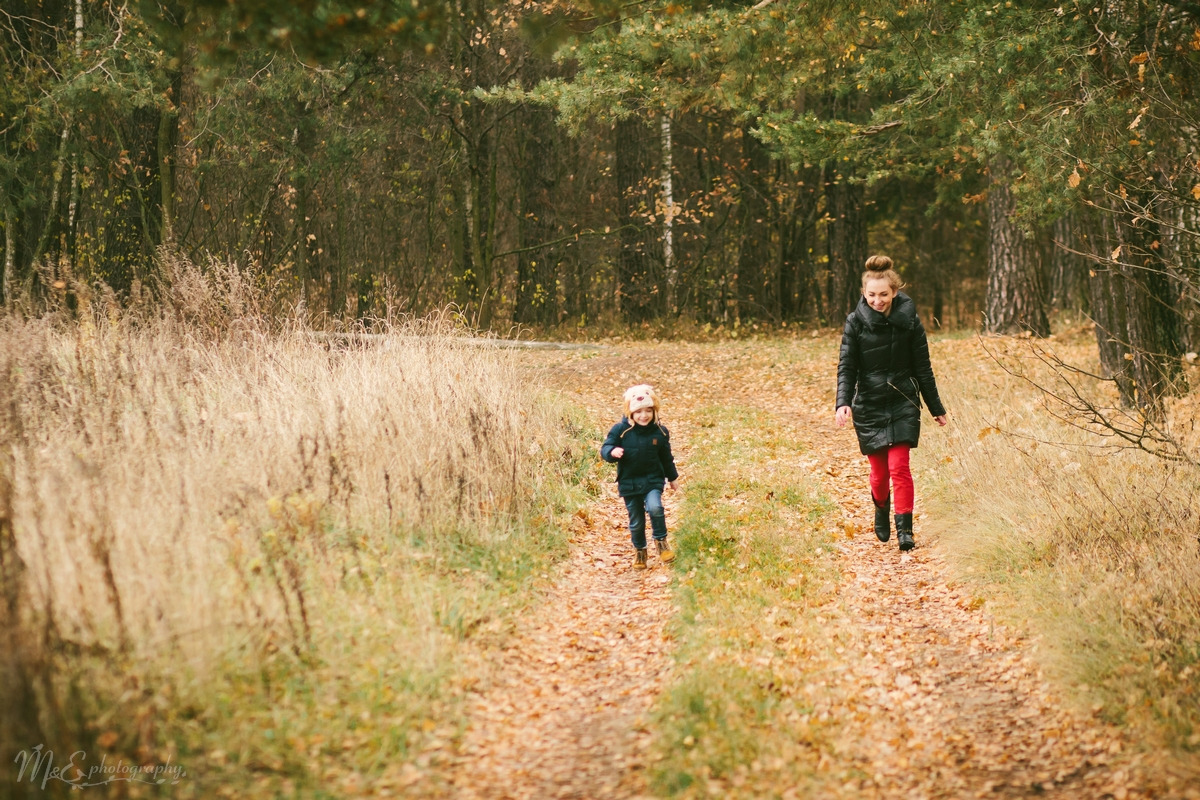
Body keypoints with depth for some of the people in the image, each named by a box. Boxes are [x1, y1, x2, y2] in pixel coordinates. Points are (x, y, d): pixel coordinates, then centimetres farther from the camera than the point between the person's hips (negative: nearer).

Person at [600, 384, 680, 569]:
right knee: (636, 522, 8)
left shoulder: (660, 431, -4)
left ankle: (661, 541, -3)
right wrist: (612, 452, -34)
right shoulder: (620, 430, -10)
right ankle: (639, 551, 32)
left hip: (652, 480, 0)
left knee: (655, 507, -26)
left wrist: (673, 477, 19)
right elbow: (605, 449, -10)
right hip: (629, 482, 0)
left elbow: (666, 457, 10)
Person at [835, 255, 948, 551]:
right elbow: (846, 366, -7)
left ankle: (905, 528, -7)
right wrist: (843, 402, -23)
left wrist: (936, 408, 8)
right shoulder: (856, 321, -6)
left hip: (903, 404, -1)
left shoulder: (909, 320, -5)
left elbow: (923, 368, 3)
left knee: (899, 466, -11)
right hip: (869, 405, 1)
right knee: (879, 471, 7)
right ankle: (881, 514, 35)